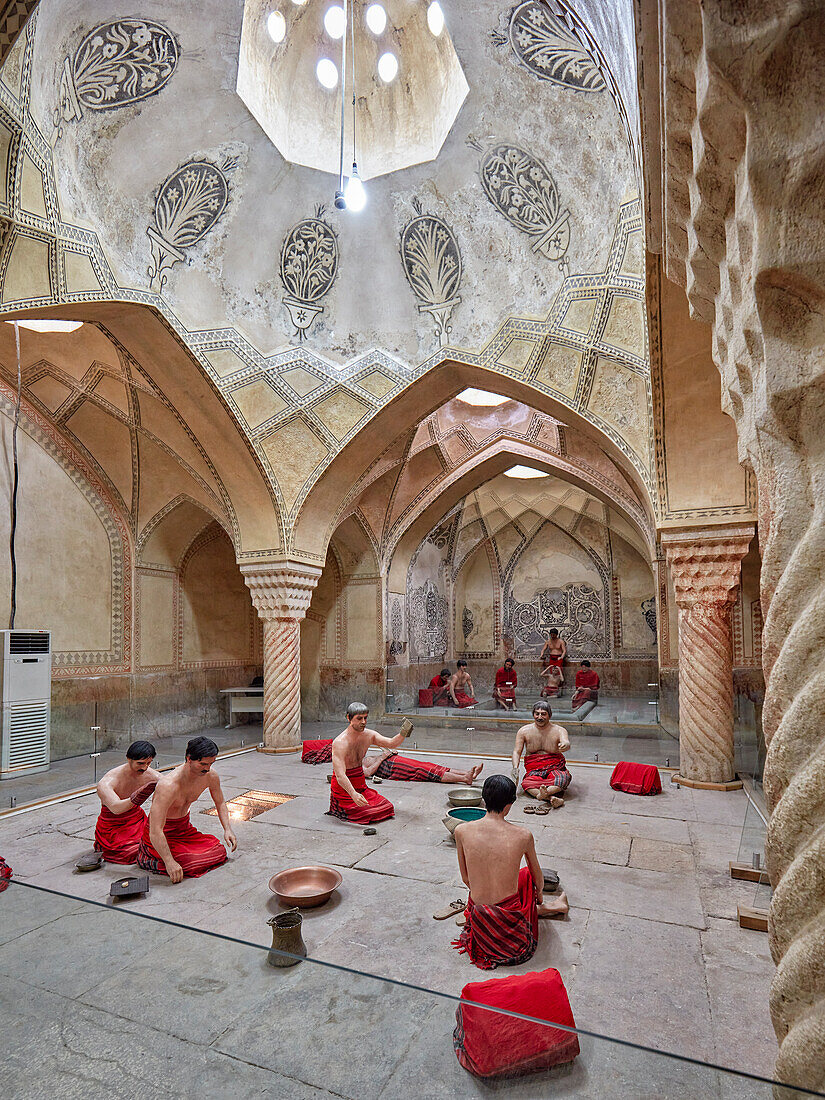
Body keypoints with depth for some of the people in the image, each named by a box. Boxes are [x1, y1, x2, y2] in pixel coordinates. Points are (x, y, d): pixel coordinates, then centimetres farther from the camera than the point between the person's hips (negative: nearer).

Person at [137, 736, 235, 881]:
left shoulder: (211, 776, -13)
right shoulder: (168, 786, -34)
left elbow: (220, 803, 8)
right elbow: (155, 832, -35)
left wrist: (227, 829, -4)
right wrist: (169, 862, -37)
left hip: (185, 828, 7)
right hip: (164, 835, -7)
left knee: (220, 852, -4)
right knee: (193, 864, -24)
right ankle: (147, 859, 0)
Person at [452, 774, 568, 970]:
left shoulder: (462, 831, -11)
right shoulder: (523, 835, -14)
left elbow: (465, 878, 4)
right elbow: (537, 875, 7)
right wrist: (539, 895, 29)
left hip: (480, 922, 1)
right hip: (510, 922, -1)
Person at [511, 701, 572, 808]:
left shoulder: (559, 730, -1)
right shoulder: (524, 731, 4)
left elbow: (566, 743, -21)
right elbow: (517, 752, 2)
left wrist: (565, 745, -47)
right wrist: (515, 768, -17)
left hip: (555, 768, 0)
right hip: (533, 770, 0)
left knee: (564, 778, -35)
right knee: (526, 784, -34)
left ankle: (544, 793, -53)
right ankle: (552, 798, -50)